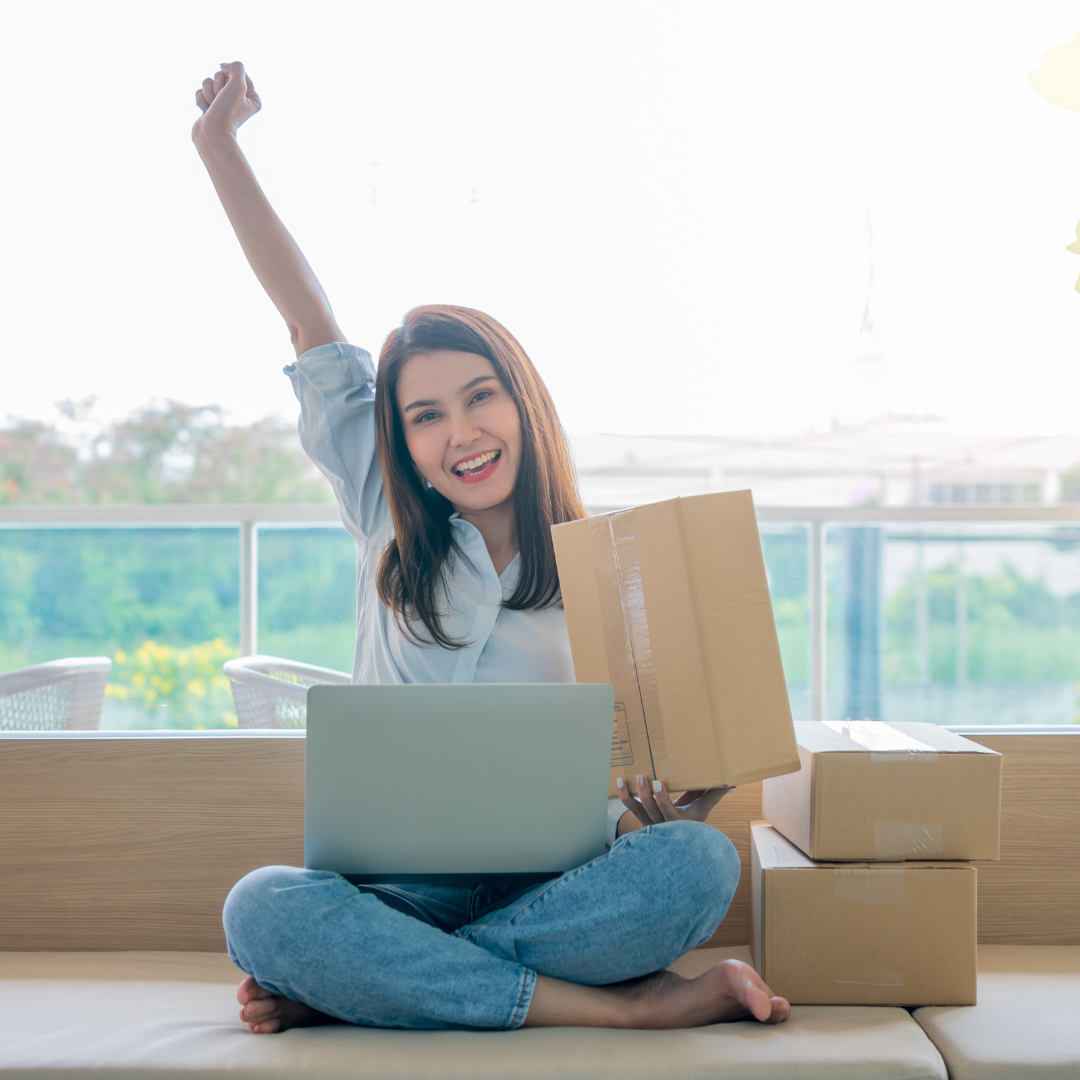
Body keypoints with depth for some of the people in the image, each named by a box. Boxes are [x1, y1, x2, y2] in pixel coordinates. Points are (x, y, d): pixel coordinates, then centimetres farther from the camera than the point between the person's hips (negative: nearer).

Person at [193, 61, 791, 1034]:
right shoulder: (389, 531, 9)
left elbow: (662, 759, 4)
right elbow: (309, 321, 10)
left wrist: (670, 812, -21)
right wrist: (219, 145, 14)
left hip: (557, 894, 0)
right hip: (399, 893, 1)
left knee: (701, 862, -30)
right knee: (262, 908, -31)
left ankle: (349, 989, -23)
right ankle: (628, 1009, -27)